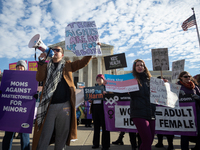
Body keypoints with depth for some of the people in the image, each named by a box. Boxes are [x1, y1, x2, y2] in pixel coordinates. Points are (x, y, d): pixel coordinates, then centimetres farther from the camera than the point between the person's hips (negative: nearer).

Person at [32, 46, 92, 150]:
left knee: (62, 136, 13)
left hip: (65, 105, 0)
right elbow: (39, 78, -2)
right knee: (44, 136, 6)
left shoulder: (68, 65, 14)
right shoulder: (46, 66, 14)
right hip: (49, 106, 0)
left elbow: (83, 62, 5)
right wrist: (41, 62, -7)